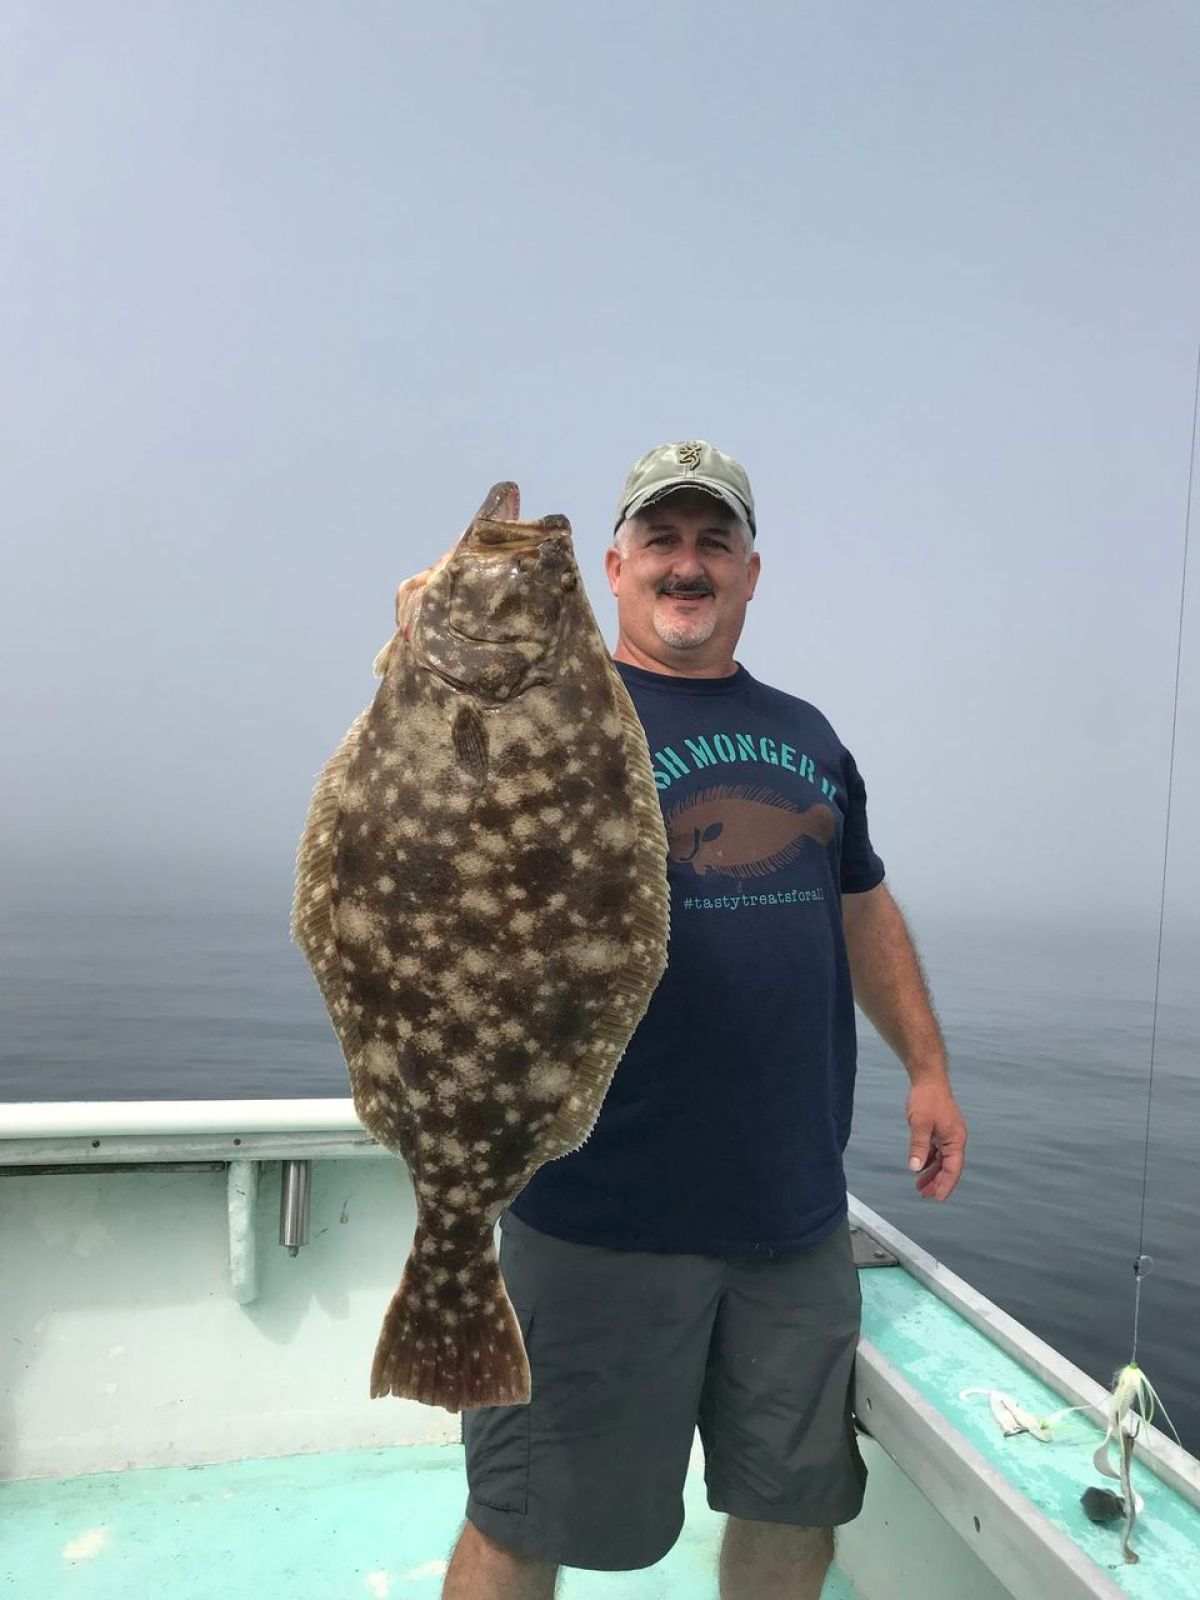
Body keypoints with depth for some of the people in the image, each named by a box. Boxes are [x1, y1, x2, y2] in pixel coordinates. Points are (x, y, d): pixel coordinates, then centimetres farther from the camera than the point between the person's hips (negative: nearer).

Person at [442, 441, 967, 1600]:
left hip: (798, 1212, 6)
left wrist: (926, 1067, 16)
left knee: (798, 1505, 22)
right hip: (607, 1217, -5)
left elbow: (864, 911, 19)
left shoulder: (807, 736, 12)